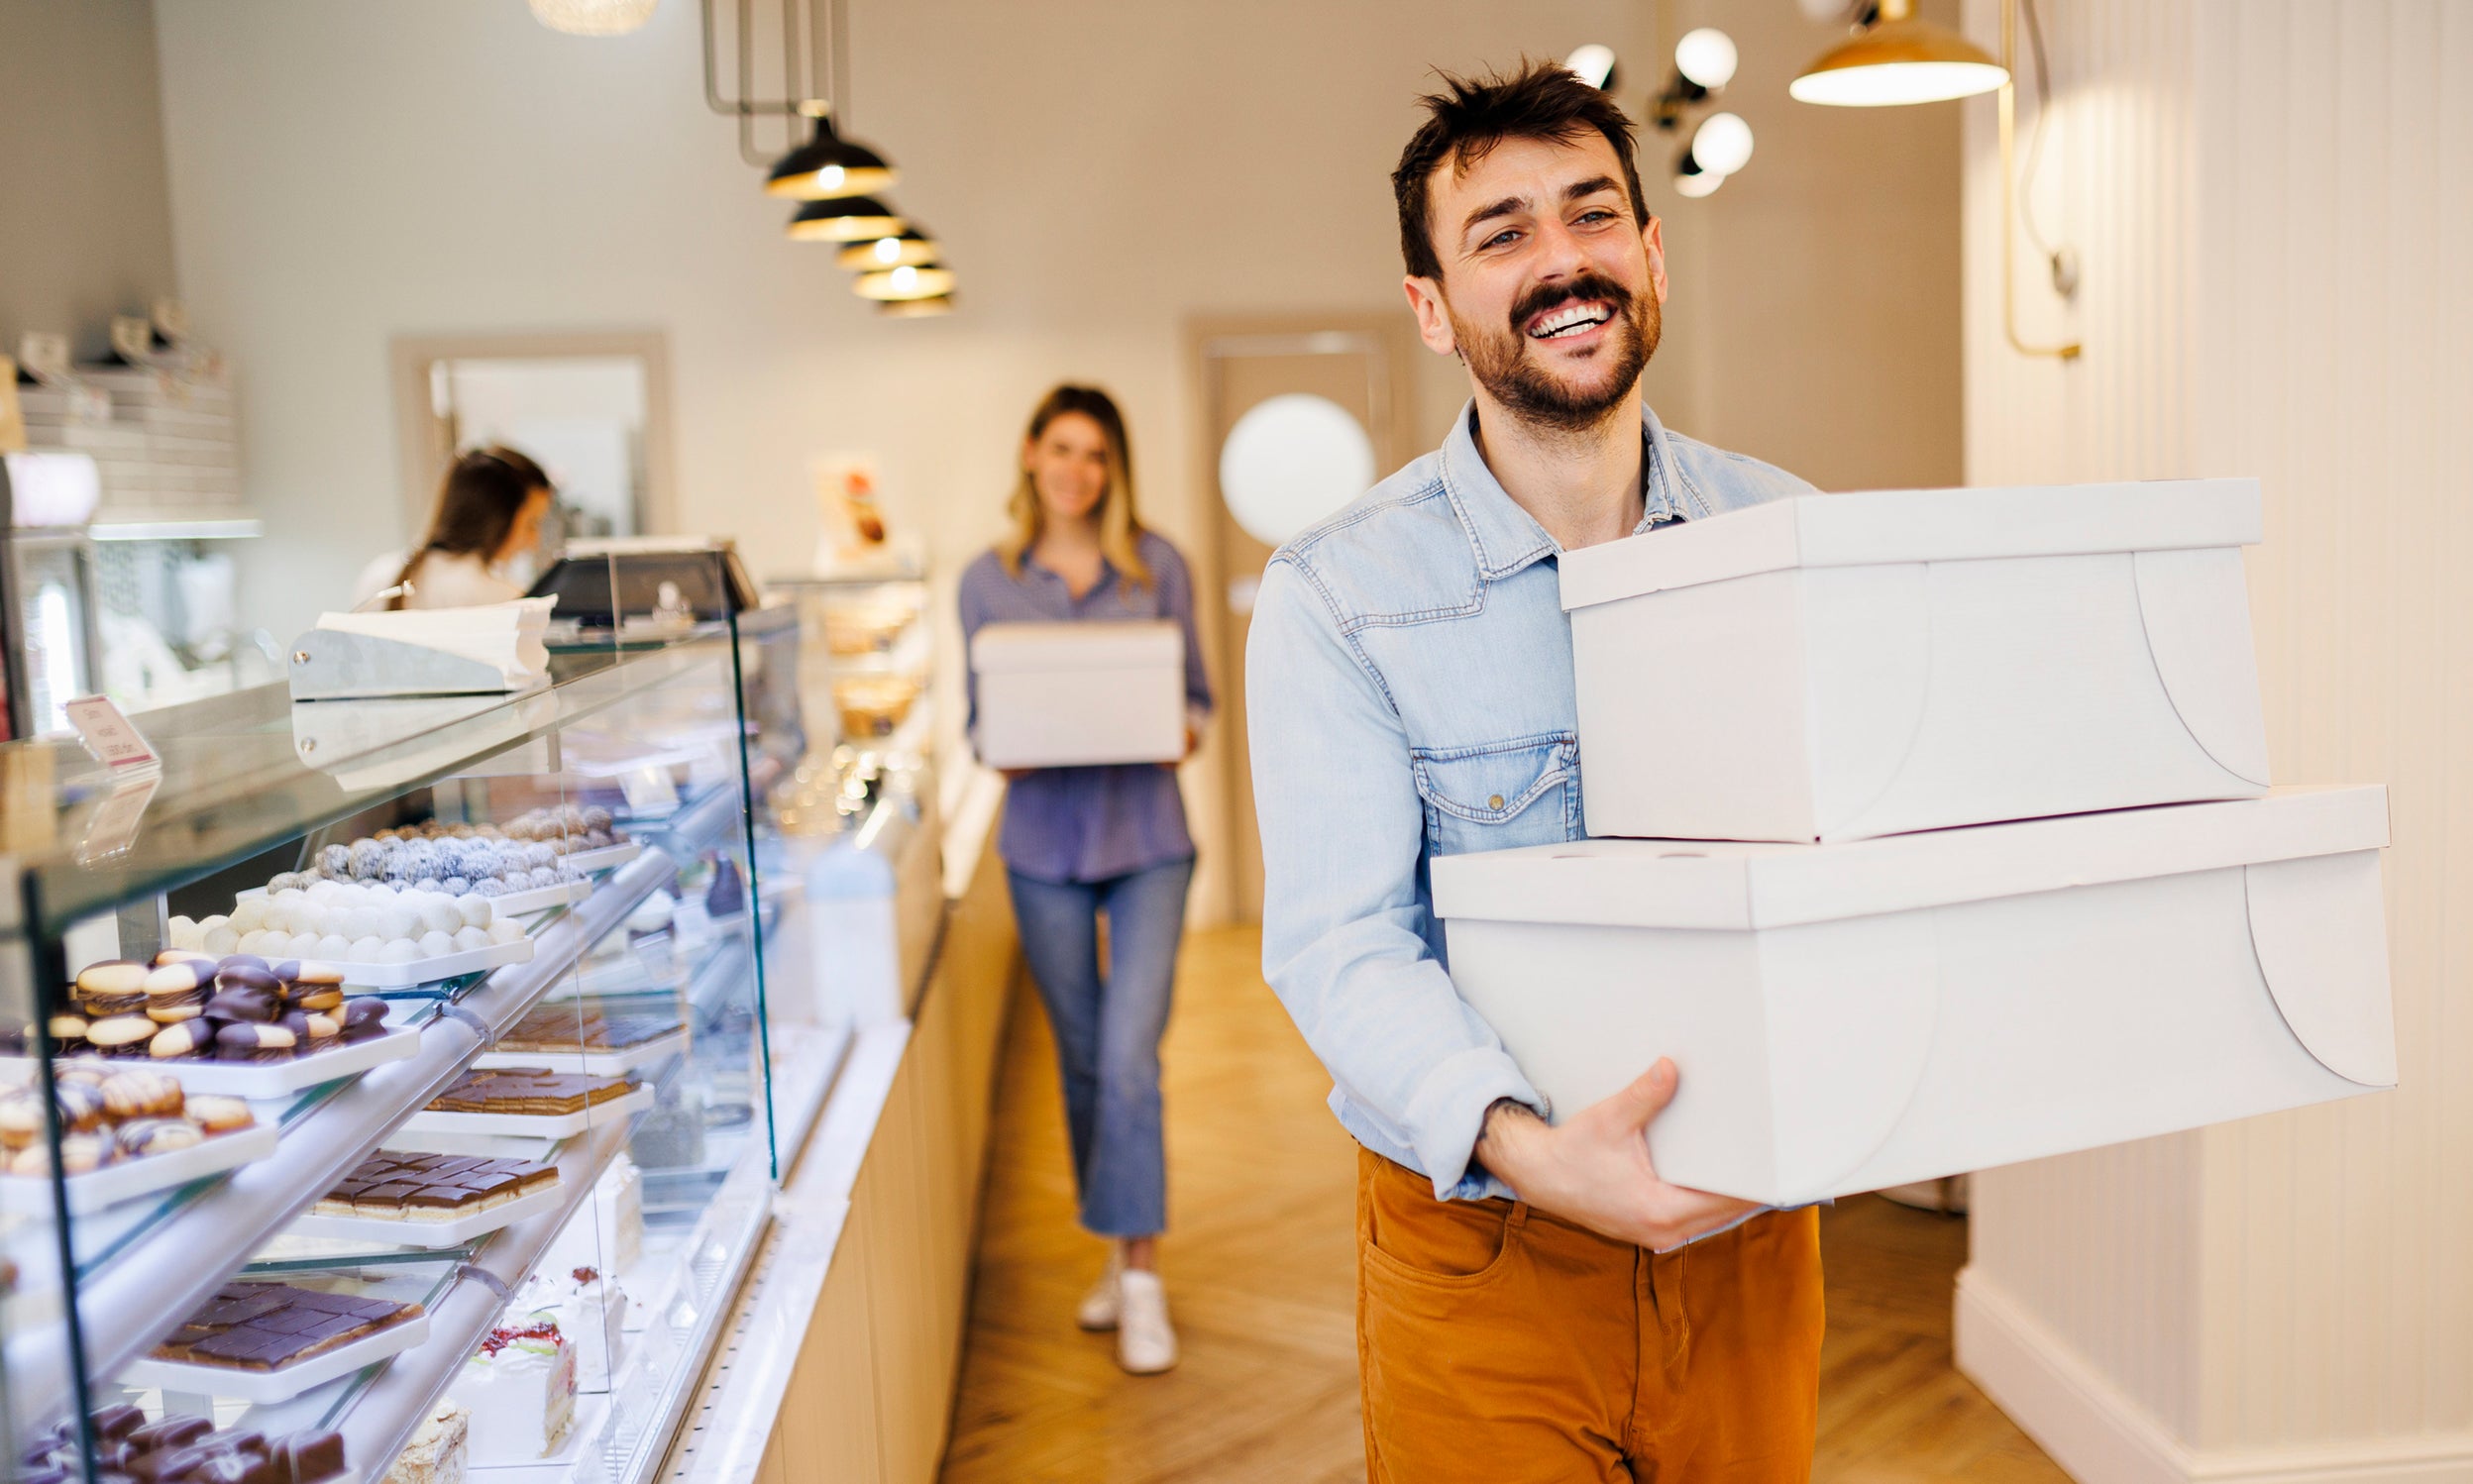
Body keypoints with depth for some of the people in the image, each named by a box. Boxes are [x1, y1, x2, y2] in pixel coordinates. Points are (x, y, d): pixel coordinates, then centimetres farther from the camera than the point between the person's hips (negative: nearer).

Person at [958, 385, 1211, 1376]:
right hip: (1044, 842, 2)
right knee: (1081, 1058, 12)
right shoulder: (988, 581, 5)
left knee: (1130, 1053, -10)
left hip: (1147, 837, -2)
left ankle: (1141, 1275, 1)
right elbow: (981, 716, 9)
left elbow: (1197, 697, 6)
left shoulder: (1157, 567, 2)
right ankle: (1116, 1249, 29)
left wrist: (1175, 731, -15)